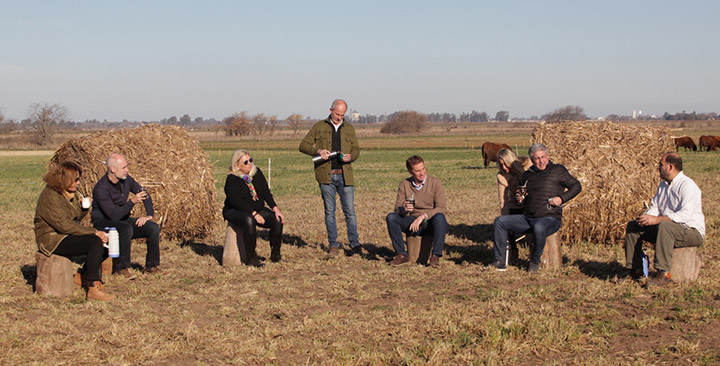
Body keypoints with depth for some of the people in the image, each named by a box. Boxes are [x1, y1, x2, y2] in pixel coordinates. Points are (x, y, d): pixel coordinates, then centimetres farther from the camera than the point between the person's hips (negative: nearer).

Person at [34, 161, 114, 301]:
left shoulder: (69, 193, 11)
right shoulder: (50, 197, -19)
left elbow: (76, 219, 18)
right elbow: (65, 226, -25)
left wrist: (84, 207, -4)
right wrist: (94, 232, -24)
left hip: (66, 235, 10)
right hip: (52, 240, -10)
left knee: (105, 240, -3)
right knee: (95, 241, -28)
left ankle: (84, 277, 10)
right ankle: (93, 289, -28)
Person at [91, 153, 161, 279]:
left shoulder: (126, 179, -2)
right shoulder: (101, 188, -23)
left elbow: (145, 194, 10)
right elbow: (114, 216, -28)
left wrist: (149, 214, -4)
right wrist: (132, 202, -35)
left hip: (123, 219, 7)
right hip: (103, 222, -7)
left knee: (154, 228, -12)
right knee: (126, 229, -37)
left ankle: (151, 266, -1)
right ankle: (122, 268, -23)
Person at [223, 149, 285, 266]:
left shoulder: (257, 172, 3)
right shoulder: (232, 180, -14)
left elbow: (266, 192, 2)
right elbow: (237, 201, -22)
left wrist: (275, 209, -12)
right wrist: (254, 214, -30)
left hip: (257, 209, 6)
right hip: (235, 211, -6)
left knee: (278, 220, -18)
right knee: (249, 220, -39)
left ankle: (275, 254, -2)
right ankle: (251, 257, -28)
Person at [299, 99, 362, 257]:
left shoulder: (349, 129, 14)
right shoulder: (319, 127, 8)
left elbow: (356, 149, 14)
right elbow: (303, 145, 4)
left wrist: (350, 156, -9)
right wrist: (318, 151, -14)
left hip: (344, 175, 1)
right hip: (326, 175, -1)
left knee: (350, 210, -2)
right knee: (329, 211, 3)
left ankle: (355, 244, 4)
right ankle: (333, 245, 10)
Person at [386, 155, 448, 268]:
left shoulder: (435, 183, -5)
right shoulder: (404, 184, 4)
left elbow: (442, 208, -13)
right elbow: (397, 208, -2)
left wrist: (423, 216, -25)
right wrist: (404, 209, -26)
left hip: (431, 223, -3)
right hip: (412, 223, 3)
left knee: (440, 217, -36)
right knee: (391, 217, -21)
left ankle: (435, 256, -30)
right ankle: (401, 254, -18)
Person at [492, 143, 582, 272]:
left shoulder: (557, 170, 2)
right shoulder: (527, 175, 17)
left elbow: (576, 186, 3)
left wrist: (561, 198, -11)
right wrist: (519, 200, 4)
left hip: (550, 218, -6)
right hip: (528, 218, 6)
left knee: (539, 228, -40)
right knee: (500, 221, -6)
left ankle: (535, 262, -13)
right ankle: (500, 262, -7)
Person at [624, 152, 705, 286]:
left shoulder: (688, 185, -17)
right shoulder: (663, 184, 12)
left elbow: (685, 215, -28)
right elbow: (654, 207, 14)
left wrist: (656, 219, -32)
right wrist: (646, 217, -10)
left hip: (692, 232, -9)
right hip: (668, 230, 9)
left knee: (664, 226, -39)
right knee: (632, 226, -1)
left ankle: (663, 274, -38)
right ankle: (635, 270, -3)